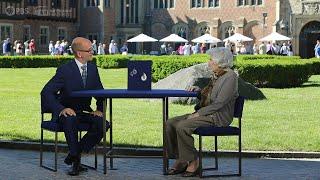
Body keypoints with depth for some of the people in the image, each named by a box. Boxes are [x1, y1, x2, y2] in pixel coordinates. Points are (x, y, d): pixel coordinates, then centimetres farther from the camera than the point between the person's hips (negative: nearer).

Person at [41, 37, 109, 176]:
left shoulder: (92, 68, 4)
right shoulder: (65, 70, -13)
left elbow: (100, 92, 14)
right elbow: (46, 92, -17)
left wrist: (100, 109, -5)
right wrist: (61, 109, -30)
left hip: (85, 111, 5)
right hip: (67, 112, -5)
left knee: (103, 123, -24)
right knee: (70, 120, -39)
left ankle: (76, 152, -7)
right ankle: (76, 160, -24)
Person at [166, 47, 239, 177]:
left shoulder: (230, 77, -13)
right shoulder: (216, 75, 16)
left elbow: (219, 103, -20)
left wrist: (198, 114, -19)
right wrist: (198, 90, 6)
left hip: (218, 117, -10)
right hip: (205, 113, 10)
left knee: (182, 127, -27)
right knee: (170, 123, -4)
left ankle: (193, 162, -14)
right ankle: (180, 160, -2)